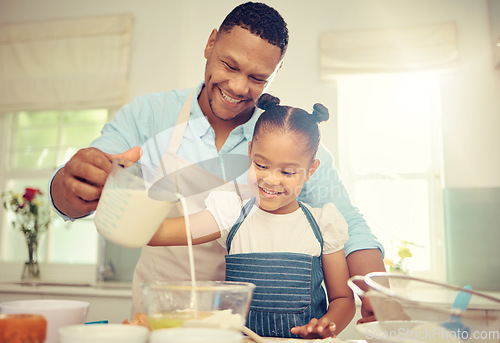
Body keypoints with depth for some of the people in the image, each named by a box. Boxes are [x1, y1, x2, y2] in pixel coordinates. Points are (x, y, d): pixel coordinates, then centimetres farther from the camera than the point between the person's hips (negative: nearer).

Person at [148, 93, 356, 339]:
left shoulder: (322, 224, 2)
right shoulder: (232, 215, 0)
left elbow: (343, 299, 9)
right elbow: (156, 232, -10)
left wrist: (326, 326, -12)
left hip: (301, 338, 2)